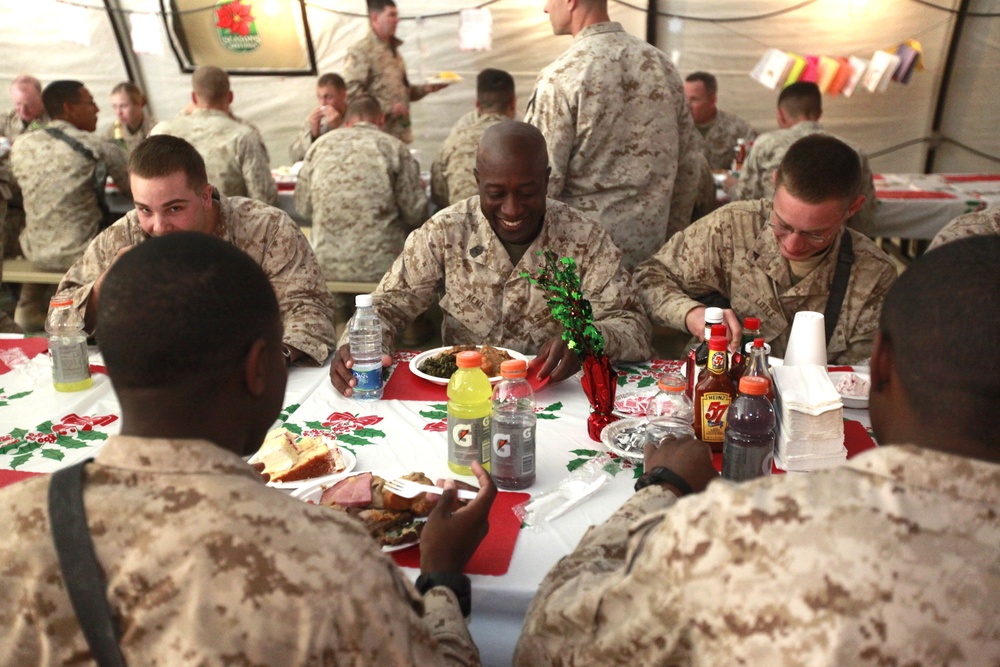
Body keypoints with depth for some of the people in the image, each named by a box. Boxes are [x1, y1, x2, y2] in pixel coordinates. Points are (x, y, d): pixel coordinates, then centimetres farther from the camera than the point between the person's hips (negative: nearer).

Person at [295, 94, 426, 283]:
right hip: (381, 268, -4)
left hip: (328, 268, 4)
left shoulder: (321, 144, 6)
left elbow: (302, 206, 12)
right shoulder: (394, 147, -3)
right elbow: (416, 213, -6)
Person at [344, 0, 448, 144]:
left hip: (400, 134, 8)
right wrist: (389, 107, -19)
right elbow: (352, 93, -16)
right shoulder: (360, 51, -7)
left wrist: (426, 88, 8)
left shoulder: (393, 49, 18)